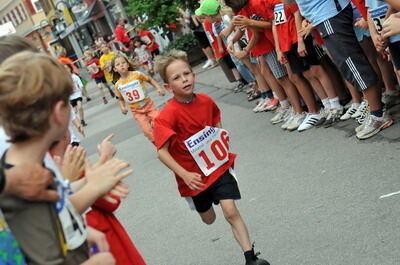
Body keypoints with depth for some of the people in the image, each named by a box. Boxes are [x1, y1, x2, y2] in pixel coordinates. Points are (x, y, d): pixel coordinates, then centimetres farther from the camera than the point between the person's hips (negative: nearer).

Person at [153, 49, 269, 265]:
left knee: (231, 211, -11)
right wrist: (184, 175, -30)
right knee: (208, 218, 19)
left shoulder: (206, 101, -7)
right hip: (194, 176, -2)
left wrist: (223, 138, -2)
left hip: (219, 166, 2)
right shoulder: (168, 115, -24)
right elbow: (162, 152, -24)